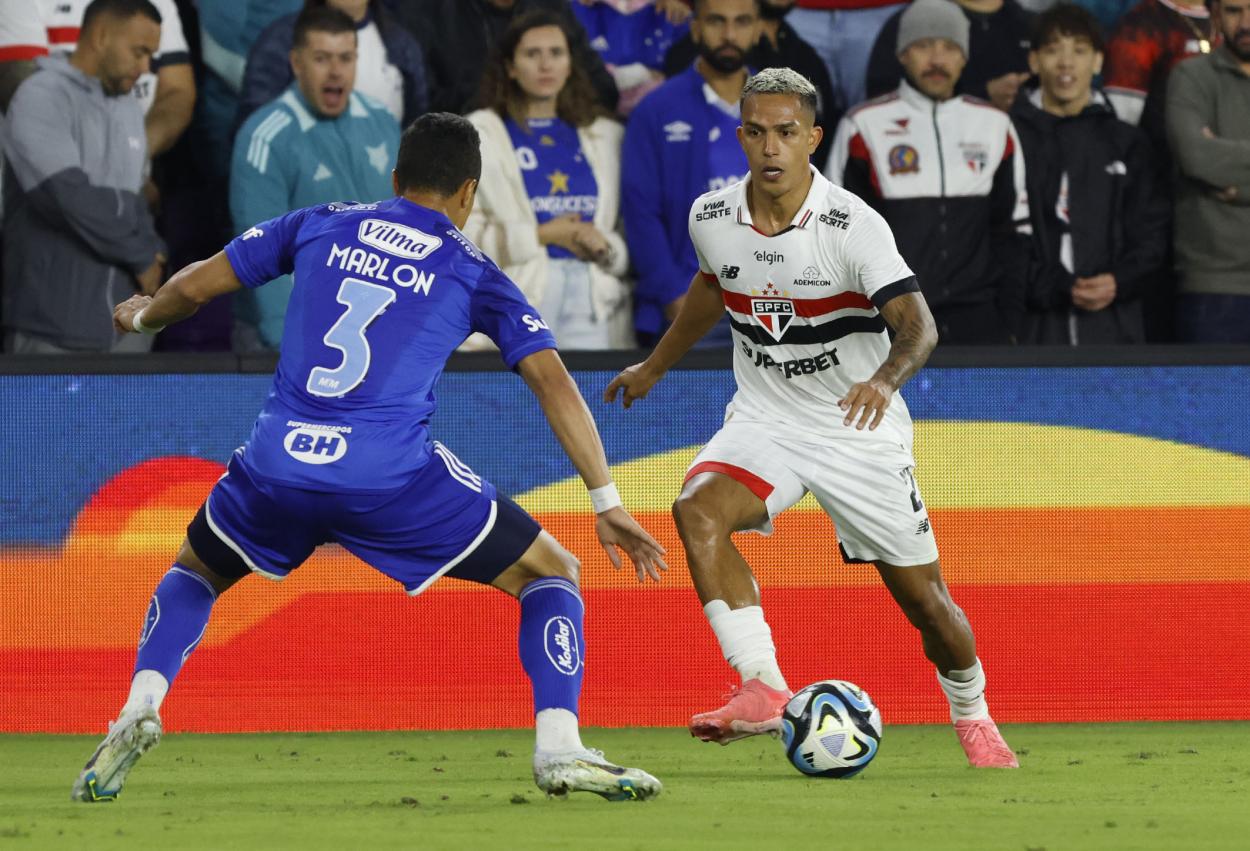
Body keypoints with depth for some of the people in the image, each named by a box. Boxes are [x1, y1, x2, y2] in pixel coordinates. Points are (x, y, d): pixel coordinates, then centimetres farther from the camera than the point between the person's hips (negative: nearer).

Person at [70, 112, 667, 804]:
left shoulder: (321, 226, 16)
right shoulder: (474, 273, 11)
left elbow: (196, 285, 19)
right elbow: (553, 383, 3)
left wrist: (142, 317, 41)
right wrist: (606, 501, 4)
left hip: (277, 462, 3)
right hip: (393, 474, -3)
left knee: (196, 571, 32)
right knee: (551, 572, 14)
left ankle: (139, 709, 5)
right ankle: (559, 750, -6)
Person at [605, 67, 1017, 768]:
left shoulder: (853, 226, -21)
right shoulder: (711, 218, -6)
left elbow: (919, 327, -30)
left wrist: (884, 378, -51)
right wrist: (657, 366, 29)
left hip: (860, 429, -3)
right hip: (764, 420, 3)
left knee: (924, 598, 2)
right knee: (698, 509, -28)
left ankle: (973, 717, 32)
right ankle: (762, 691, -31)